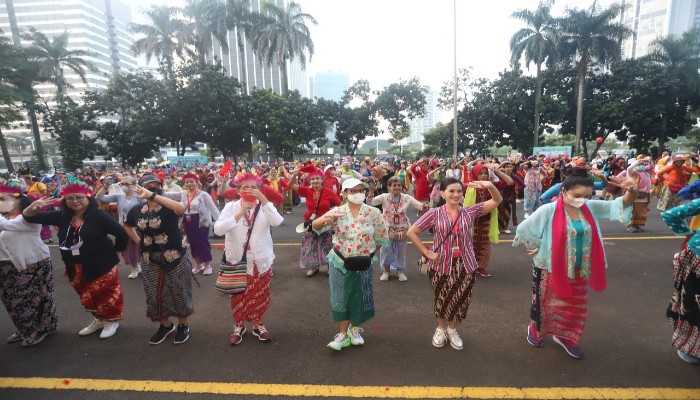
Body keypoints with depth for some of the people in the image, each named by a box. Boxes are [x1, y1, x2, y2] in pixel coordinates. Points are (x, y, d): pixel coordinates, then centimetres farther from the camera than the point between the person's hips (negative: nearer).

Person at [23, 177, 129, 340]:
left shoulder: (98, 216, -17)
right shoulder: (62, 216, 3)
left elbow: (122, 234, -18)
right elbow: (31, 218, 4)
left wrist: (115, 252, -6)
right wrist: (33, 207, -19)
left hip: (101, 265, -7)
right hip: (75, 268, 7)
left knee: (106, 293, 6)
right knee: (86, 296, 21)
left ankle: (112, 320, 28)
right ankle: (99, 319, 41)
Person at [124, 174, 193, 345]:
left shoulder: (168, 207, -14)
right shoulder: (136, 211, 1)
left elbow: (181, 208, -39)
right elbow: (127, 225, 22)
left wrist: (152, 195, -40)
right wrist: (138, 240, 7)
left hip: (175, 259, -4)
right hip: (150, 262, 5)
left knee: (178, 294, 9)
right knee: (154, 296, 15)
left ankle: (183, 325, 31)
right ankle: (165, 325, 38)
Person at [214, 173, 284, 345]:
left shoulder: (264, 206, -5)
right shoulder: (231, 206, -7)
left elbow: (277, 222, -25)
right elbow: (218, 229, -20)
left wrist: (263, 199, -29)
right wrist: (240, 213, -27)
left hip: (260, 260, 1)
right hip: (237, 260, 0)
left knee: (260, 295, 15)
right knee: (238, 295, 15)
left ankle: (258, 325, 36)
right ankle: (238, 326, 38)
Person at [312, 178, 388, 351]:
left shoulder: (373, 212, -8)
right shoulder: (337, 212, -9)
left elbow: (382, 237, 3)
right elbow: (315, 226, -19)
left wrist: (371, 254, 1)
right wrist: (324, 219, -41)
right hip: (340, 262, 0)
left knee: (360, 297, 14)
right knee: (341, 297, 7)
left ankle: (354, 329, 39)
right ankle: (343, 333, 25)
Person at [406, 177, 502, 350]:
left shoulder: (470, 212, -3)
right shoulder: (434, 213, -8)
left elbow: (497, 201, -8)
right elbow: (411, 232, -7)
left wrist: (490, 185, -29)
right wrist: (427, 253, -9)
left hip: (465, 264, 2)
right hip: (441, 264, -1)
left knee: (461, 299, 14)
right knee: (442, 299, 15)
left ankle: (452, 329, 41)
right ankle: (441, 328, 42)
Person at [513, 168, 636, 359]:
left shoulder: (591, 207, -4)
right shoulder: (548, 210, -20)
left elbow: (619, 206, -8)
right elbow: (524, 229, -14)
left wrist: (632, 192, -30)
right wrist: (535, 248, -3)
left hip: (580, 271, 5)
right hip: (550, 269, -5)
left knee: (575, 306, 20)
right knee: (545, 304, 14)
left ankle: (565, 336, 42)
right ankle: (535, 331, 39)